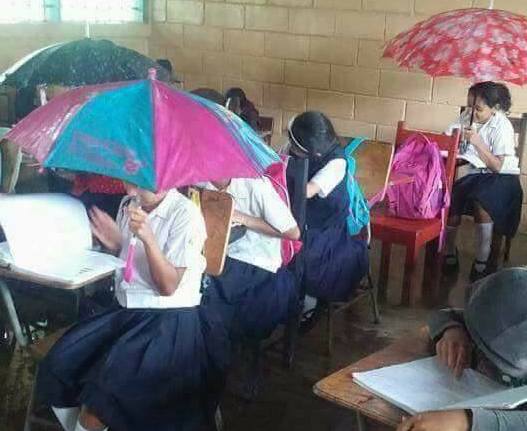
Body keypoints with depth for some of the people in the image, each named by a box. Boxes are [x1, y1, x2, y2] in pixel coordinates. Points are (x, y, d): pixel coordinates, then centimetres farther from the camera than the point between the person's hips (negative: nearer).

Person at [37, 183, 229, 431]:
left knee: (108, 383, -27)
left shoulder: (185, 214, -12)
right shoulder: (129, 205, 8)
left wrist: (148, 238, -25)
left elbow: (168, 286, -14)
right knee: (59, 366, -12)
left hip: (169, 319, -6)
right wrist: (115, 245, -2)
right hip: (126, 311, 7)